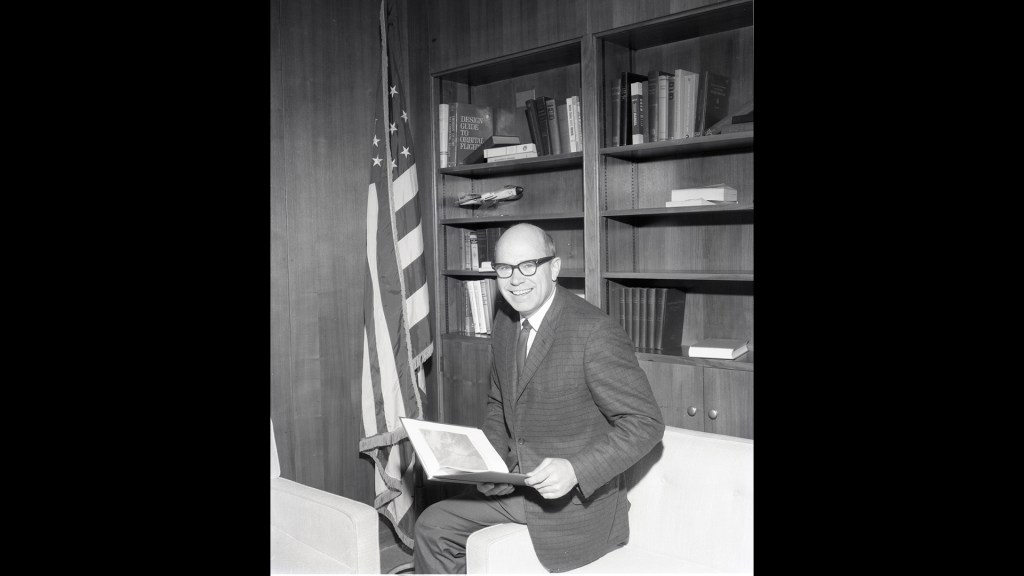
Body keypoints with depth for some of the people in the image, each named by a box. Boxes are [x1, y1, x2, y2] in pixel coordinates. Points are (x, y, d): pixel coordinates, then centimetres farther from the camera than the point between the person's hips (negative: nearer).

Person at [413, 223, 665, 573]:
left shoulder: (596, 332, -22)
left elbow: (646, 423, -21)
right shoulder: (505, 322, 4)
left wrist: (576, 469, -31)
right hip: (515, 486, 7)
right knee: (433, 527, 3)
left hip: (576, 502, -7)